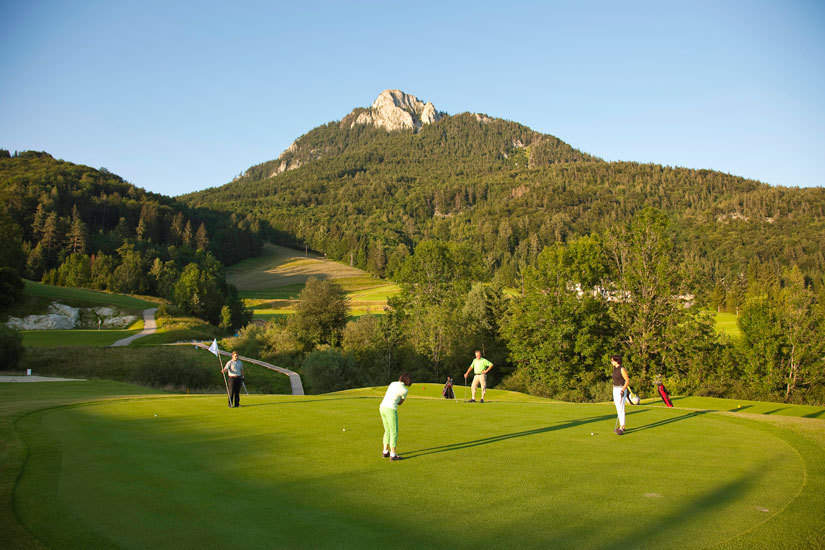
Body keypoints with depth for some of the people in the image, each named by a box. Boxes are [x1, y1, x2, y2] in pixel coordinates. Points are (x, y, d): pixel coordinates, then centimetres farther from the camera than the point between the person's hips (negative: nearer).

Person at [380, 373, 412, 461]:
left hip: (382, 407, 7)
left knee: (388, 431, 20)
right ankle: (393, 455, 4)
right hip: (391, 410, -7)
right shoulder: (405, 390, -4)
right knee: (394, 433, 3)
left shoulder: (393, 383, 15)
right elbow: (400, 402, 9)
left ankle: (385, 452, 25)